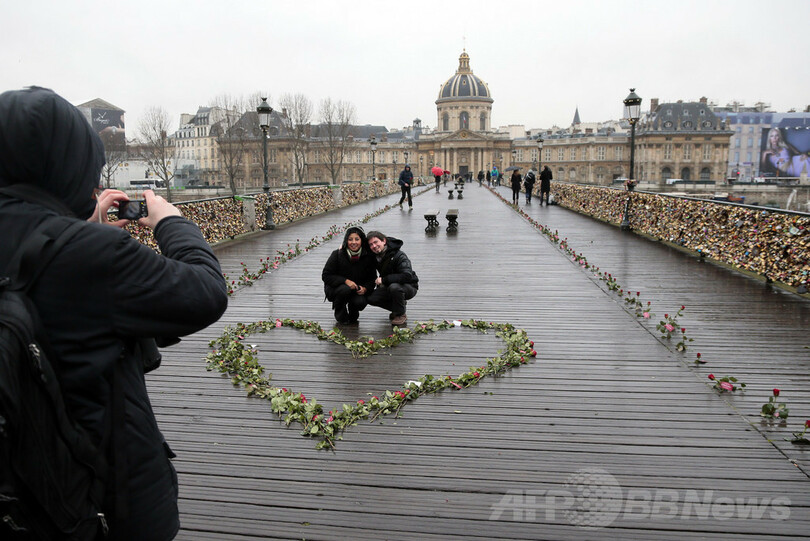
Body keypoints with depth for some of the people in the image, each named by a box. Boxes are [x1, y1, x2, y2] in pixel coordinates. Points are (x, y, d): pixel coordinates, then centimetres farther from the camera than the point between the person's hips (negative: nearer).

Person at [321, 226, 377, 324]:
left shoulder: (368, 256, -7)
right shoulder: (337, 254, -14)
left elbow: (372, 278, 2)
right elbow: (326, 276, -14)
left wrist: (365, 288, -21)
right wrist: (345, 281, -27)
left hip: (358, 290, 2)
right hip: (334, 288, -1)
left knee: (360, 302, -29)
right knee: (345, 289, -35)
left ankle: (353, 313, 11)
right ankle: (340, 314, -3)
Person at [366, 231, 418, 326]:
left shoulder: (399, 256, -24)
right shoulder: (375, 256, -3)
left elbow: (407, 276, -36)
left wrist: (384, 280, -33)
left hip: (409, 287, -7)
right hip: (389, 286, 7)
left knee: (394, 287, -38)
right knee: (371, 298, -14)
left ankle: (401, 315, -12)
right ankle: (400, 304, 8)